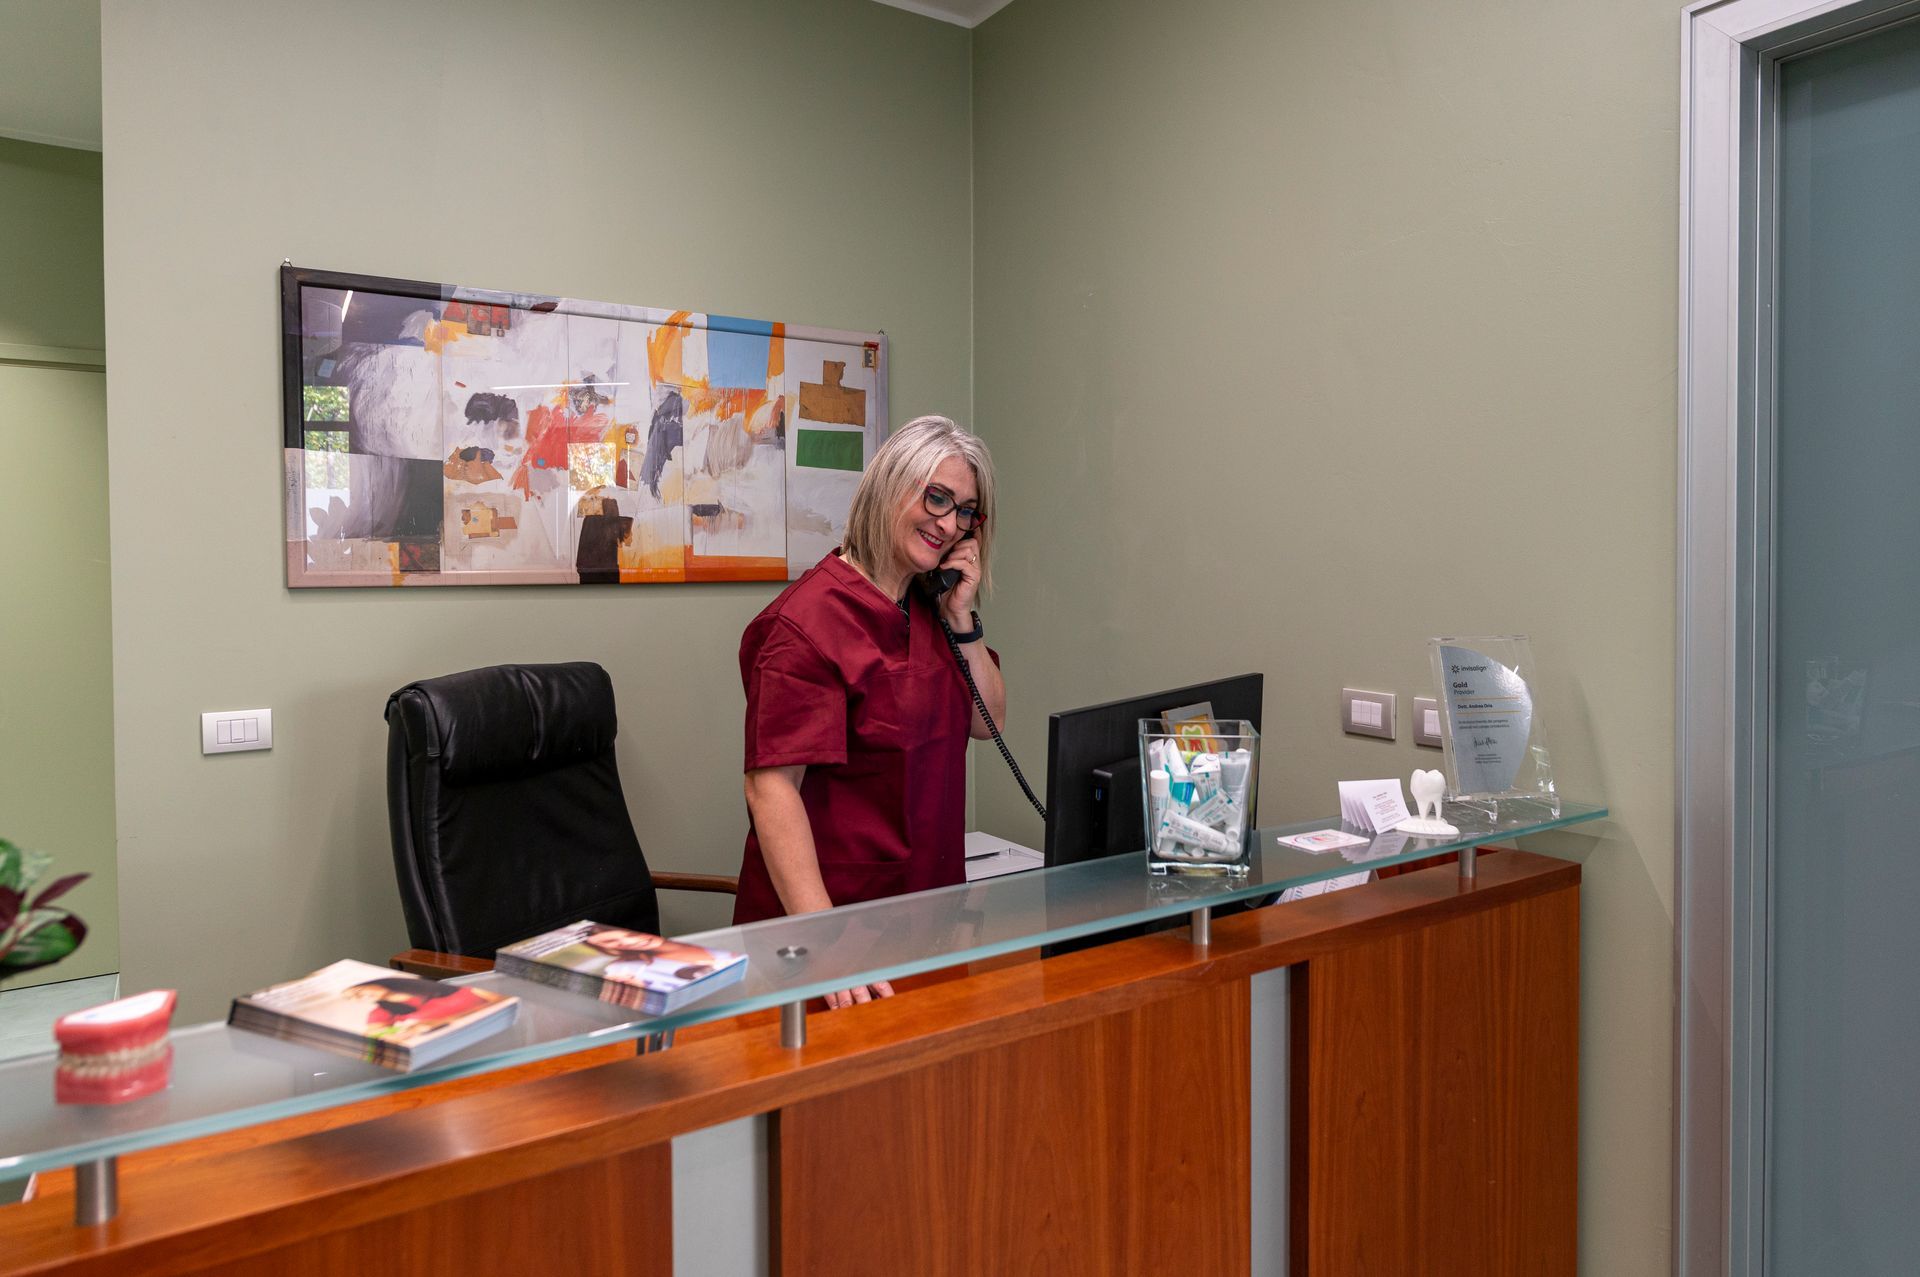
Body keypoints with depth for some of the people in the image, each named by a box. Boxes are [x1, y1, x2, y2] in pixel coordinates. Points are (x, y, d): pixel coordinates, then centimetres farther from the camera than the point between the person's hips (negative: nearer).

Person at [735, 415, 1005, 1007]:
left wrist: (961, 618, -4)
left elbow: (988, 722, 10)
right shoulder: (812, 618, -18)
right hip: (835, 909, -7)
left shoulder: (932, 605, 9)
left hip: (927, 906, 8)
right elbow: (772, 786, -25)